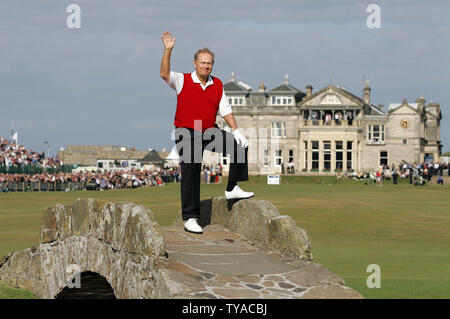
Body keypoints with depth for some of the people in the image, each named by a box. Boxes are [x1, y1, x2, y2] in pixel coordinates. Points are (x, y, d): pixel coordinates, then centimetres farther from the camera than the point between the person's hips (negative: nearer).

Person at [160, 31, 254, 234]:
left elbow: (225, 109, 11)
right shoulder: (183, 81, -3)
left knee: (239, 145, -10)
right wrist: (168, 50, -31)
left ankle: (232, 189, 0)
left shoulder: (217, 84, 9)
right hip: (187, 133, -4)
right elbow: (164, 74, -21)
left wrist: (235, 130, 0)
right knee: (190, 175, -8)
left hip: (210, 132, 5)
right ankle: (190, 218, -5)